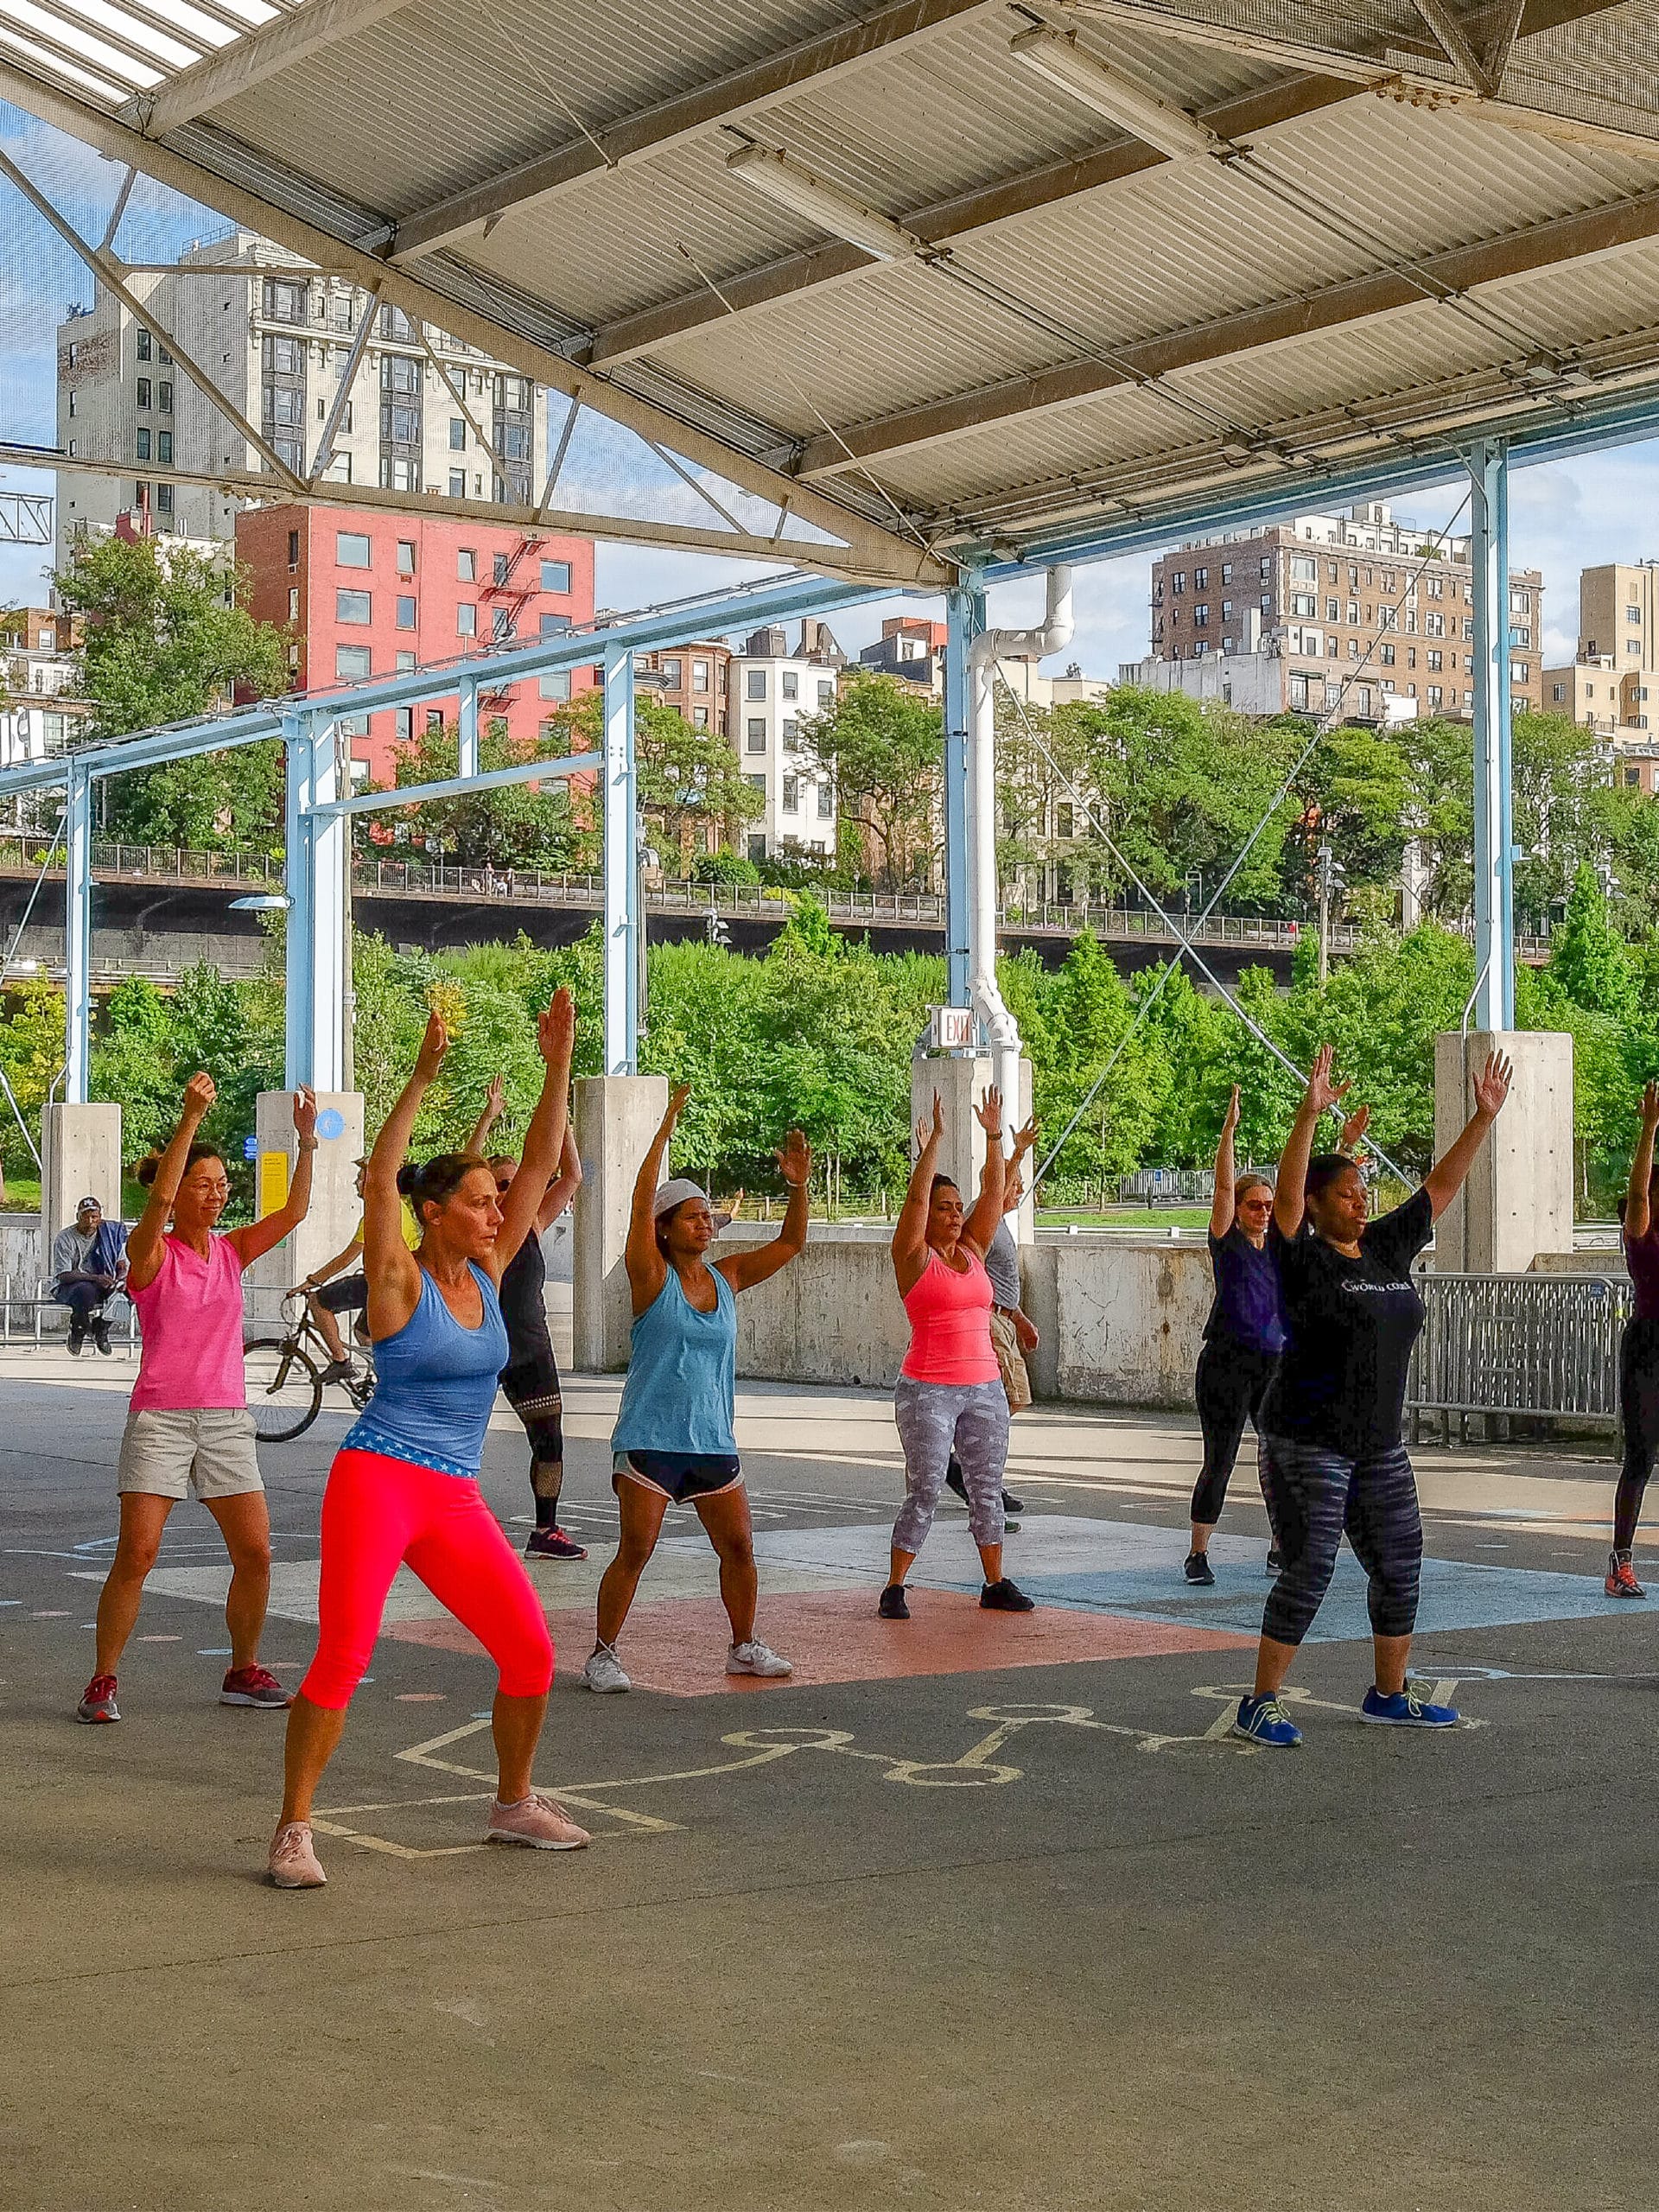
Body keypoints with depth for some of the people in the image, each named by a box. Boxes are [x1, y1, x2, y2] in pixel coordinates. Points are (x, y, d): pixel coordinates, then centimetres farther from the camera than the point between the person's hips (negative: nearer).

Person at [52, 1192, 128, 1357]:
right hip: (65, 1288, -4)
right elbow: (63, 1275, -18)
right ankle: (77, 1332, -10)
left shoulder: (110, 1233, 2)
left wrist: (120, 1278, -22)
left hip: (102, 1287, 4)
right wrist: (95, 1278, -31)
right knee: (86, 1290, -39)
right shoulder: (64, 1238, -11)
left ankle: (100, 1331, -2)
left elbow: (122, 1266, 3)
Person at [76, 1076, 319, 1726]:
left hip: (226, 1421, 5)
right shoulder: (150, 1251, -4)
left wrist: (307, 1142, -12)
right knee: (136, 1554, -10)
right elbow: (160, 1197, -23)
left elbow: (293, 1212, -1)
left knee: (255, 1555, 1)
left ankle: (243, 1672, 17)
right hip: (159, 1419, -5)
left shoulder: (231, 1251, 10)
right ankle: (102, 1682, 1)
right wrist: (191, 1118, -29)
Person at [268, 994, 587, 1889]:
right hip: (377, 1481, -6)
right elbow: (377, 1182, -22)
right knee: (344, 1655, -15)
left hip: (456, 1503, 6)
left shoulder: (487, 1273, 9)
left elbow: (540, 1166, 7)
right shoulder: (399, 1280, -6)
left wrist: (558, 1061, -1)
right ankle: (293, 1831, -5)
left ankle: (513, 1805, 24)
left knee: (531, 1653, 4)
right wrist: (422, 1077, -28)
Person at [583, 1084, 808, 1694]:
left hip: (713, 1440, 5)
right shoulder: (652, 1277, -7)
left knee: (739, 1547, 8)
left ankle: (744, 1647, 24)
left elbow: (789, 1243, 7)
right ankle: (602, 1655, 3)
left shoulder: (725, 1278, 8)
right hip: (649, 1438, -5)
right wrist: (667, 1126, -23)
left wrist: (798, 1186, -8)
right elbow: (642, 1198, -18)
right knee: (636, 1548, -7)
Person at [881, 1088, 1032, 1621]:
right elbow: (916, 1196, -15)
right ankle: (894, 1588, 3)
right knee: (924, 1492, -5)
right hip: (928, 1390, -6)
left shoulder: (973, 1251, 11)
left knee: (987, 1488, 10)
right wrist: (933, 1140, -19)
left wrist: (994, 1136, 0)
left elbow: (994, 1193, 7)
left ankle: (995, 1584, 19)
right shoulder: (914, 1257, -4)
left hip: (985, 1387, 6)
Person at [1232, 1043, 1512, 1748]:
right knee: (1310, 1569, -8)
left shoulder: (1388, 1247, 9)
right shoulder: (1302, 1258, -10)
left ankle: (1390, 1695, 25)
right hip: (1309, 1443, -7)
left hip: (1379, 1445, 7)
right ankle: (1260, 1703, 0)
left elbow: (1442, 1184, 11)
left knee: (1399, 1566, 11)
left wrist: (1485, 1117, 4)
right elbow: (1287, 1192, -26)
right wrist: (1309, 1114, -36)